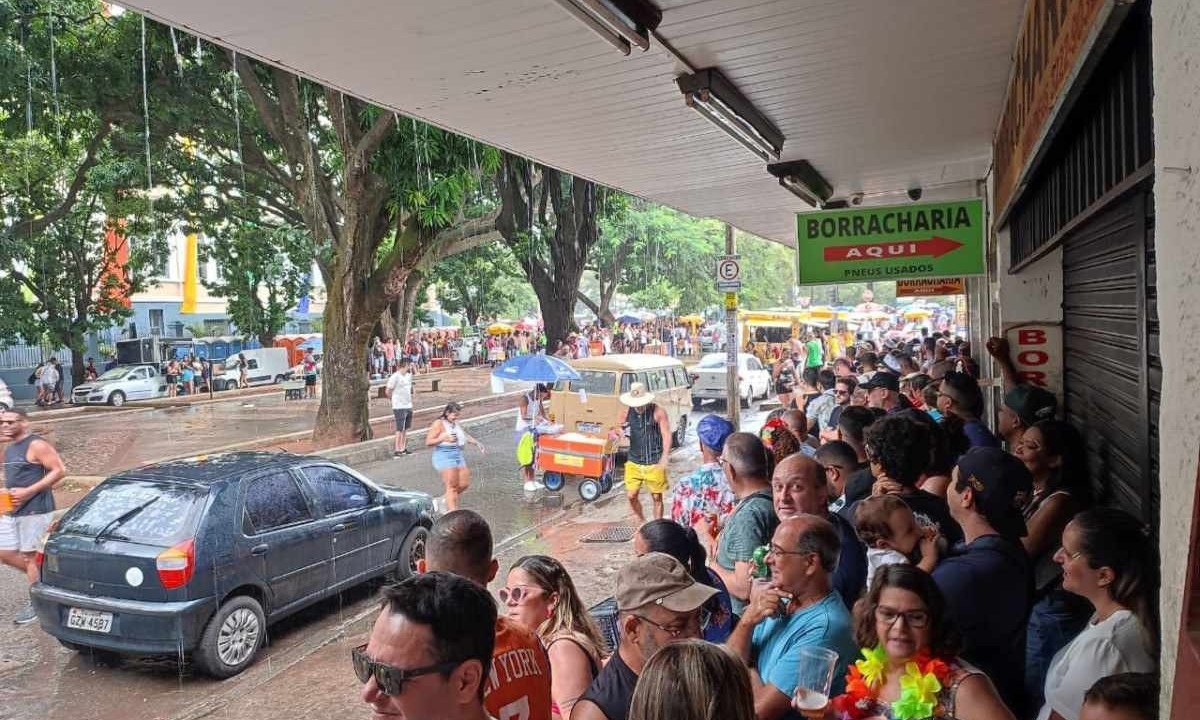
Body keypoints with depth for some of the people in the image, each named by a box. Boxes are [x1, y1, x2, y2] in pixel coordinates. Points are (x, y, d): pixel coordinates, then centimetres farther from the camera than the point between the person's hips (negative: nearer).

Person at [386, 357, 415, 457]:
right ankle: (396, 450, 1)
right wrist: (394, 400, 2)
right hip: (399, 407, -7)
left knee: (405, 429, 12)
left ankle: (403, 449, 20)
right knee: (400, 430, -5)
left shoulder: (408, 375, 9)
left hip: (409, 406, 7)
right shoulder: (395, 377, -15)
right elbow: (388, 391, -10)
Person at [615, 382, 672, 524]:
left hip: (654, 463, -3)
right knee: (631, 496, 5)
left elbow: (666, 435, -13)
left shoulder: (658, 412, -12)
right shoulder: (627, 411, 0)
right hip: (633, 462, 4)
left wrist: (664, 456, -25)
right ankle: (641, 523, 30)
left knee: (656, 498, 5)